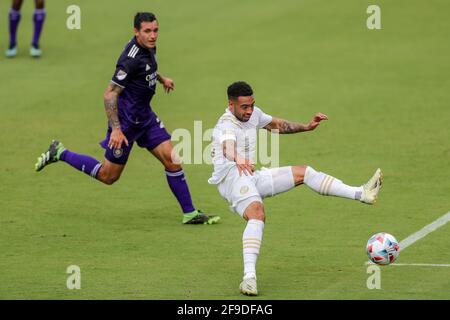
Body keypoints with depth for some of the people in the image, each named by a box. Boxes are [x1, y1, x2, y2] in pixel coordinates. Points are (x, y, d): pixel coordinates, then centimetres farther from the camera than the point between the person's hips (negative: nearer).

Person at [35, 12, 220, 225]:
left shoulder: (148, 48, 1)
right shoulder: (131, 58, -26)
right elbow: (109, 94, -25)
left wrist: (160, 78, 34)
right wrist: (116, 129, -25)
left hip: (144, 116, 8)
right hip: (126, 120, -8)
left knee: (171, 159, -1)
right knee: (108, 176, 5)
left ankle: (190, 213, 6)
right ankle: (59, 154, 20)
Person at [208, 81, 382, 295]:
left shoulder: (253, 114, 8)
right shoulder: (226, 124, -20)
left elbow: (277, 125, 28)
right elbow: (228, 147, -44)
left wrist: (307, 127, 20)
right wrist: (238, 160, -66)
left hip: (252, 177, 9)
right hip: (232, 179, -9)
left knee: (303, 172, 8)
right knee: (257, 214, -36)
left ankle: (361, 194, 12)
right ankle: (249, 277, -47)